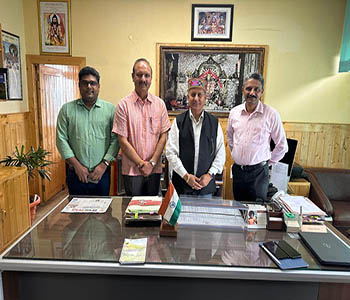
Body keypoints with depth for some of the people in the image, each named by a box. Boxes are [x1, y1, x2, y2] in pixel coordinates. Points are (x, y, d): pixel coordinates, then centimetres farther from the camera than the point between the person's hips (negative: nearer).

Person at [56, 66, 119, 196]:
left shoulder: (110, 109, 2)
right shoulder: (67, 109, 4)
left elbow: (115, 139, -2)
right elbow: (61, 139, 0)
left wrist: (104, 164, -9)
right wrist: (76, 164, -7)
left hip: (102, 172, 0)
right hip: (76, 173, 0)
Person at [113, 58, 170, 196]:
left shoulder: (159, 104, 4)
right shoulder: (123, 105, -5)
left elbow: (163, 136, 2)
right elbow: (123, 141, -7)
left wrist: (152, 163, -8)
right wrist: (141, 164, -10)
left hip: (154, 169, 3)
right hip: (131, 170, -2)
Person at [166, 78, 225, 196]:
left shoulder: (214, 122, 3)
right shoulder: (178, 121, -1)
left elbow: (220, 153, 3)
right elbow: (171, 152, -5)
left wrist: (210, 175, -8)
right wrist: (186, 176, -11)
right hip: (181, 183, -1)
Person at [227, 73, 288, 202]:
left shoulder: (271, 114, -9)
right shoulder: (234, 112, 3)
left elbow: (282, 145, -2)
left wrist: (268, 161, 3)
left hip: (258, 171, -4)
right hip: (237, 169, 4)